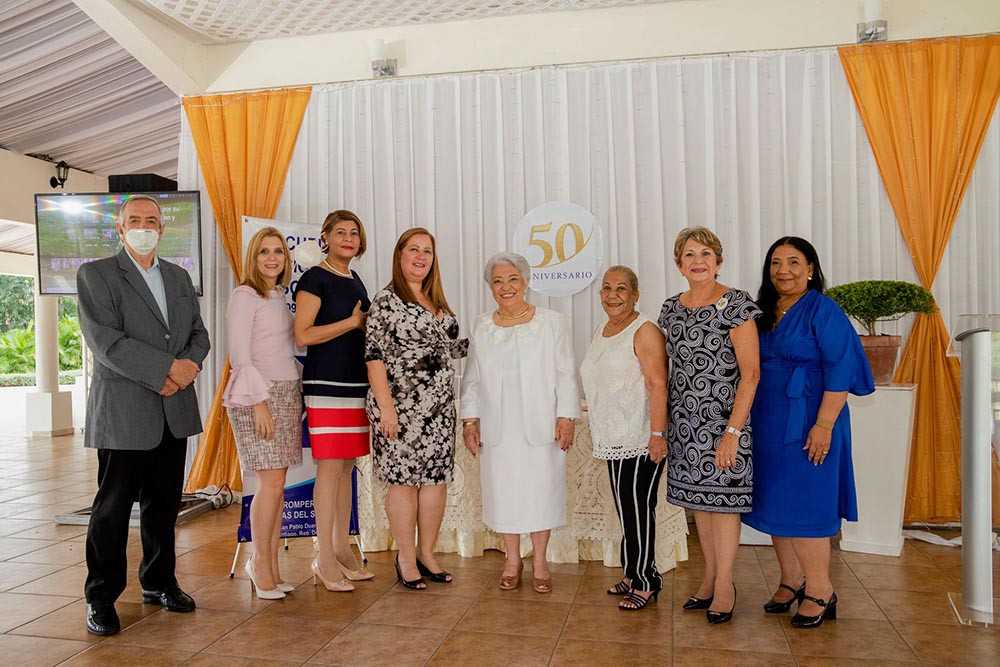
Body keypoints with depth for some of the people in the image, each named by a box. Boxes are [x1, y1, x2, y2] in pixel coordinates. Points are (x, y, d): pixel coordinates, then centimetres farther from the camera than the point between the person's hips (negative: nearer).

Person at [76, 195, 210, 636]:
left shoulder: (179, 277, 16)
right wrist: (167, 369, -18)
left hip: (174, 414, 5)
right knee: (112, 508, 3)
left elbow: (199, 334, 12)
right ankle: (101, 598, 17)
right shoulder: (95, 275, -2)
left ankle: (158, 582, 28)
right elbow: (106, 341, -14)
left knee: (164, 504, 13)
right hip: (123, 413, -5)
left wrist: (189, 365, -10)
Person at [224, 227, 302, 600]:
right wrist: (260, 401, -16)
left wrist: (296, 394, 13)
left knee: (276, 485, 7)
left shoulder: (279, 296, 17)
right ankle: (260, 564, 6)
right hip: (256, 395, -7)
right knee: (272, 483, -9)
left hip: (286, 394, 7)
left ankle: (269, 568, 15)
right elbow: (239, 354, -11)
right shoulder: (245, 295, -6)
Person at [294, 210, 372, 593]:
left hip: (356, 383, 8)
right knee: (330, 467, -6)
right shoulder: (315, 279, -6)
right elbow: (303, 335, -15)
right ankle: (325, 559, 3)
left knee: (347, 467, 10)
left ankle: (342, 550, 19)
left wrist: (367, 324, 8)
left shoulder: (355, 281, 17)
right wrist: (353, 321, -12)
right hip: (326, 384, -7)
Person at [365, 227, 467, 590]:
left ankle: (426, 553, 23)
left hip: (439, 406, 7)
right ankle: (406, 558, 15)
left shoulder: (437, 302, 16)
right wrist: (385, 406, -18)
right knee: (404, 479, 0)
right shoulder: (386, 300, -6)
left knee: (437, 478, 8)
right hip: (402, 405, -7)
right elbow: (374, 356, -12)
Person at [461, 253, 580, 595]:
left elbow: (565, 374, 0)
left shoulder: (551, 322, 2)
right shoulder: (481, 326, 9)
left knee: (541, 490, 4)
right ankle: (512, 559, 25)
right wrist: (470, 419, 5)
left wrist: (566, 416, -7)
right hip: (497, 429, 2)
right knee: (503, 490, 7)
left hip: (541, 426, -2)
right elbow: (472, 378, 12)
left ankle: (539, 561, 21)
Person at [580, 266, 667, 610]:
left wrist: (657, 434, -22)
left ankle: (644, 581, 8)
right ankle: (634, 574, 24)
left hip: (641, 439, -8)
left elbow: (658, 385, -16)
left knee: (637, 507, -4)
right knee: (625, 507, 12)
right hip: (614, 439, 8)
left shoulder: (645, 331, -10)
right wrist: (599, 432, 24)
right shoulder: (601, 331, 17)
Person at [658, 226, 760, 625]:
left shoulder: (736, 305, -10)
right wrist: (660, 426, 10)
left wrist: (732, 431, -18)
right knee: (697, 496, 12)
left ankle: (725, 585, 18)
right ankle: (710, 578, 27)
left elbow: (750, 373, -13)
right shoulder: (671, 308, 8)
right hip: (684, 420, 6)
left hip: (722, 420, -5)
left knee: (722, 498, 2)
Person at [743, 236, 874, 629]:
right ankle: (791, 582, 25)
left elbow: (840, 371, -14)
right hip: (768, 425, 7)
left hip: (806, 426, -7)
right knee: (774, 504, 11)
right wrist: (747, 421, 9)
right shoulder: (763, 312, 11)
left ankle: (820, 593, 12)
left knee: (803, 506, -3)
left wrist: (824, 425, -20)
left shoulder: (823, 311, -8)